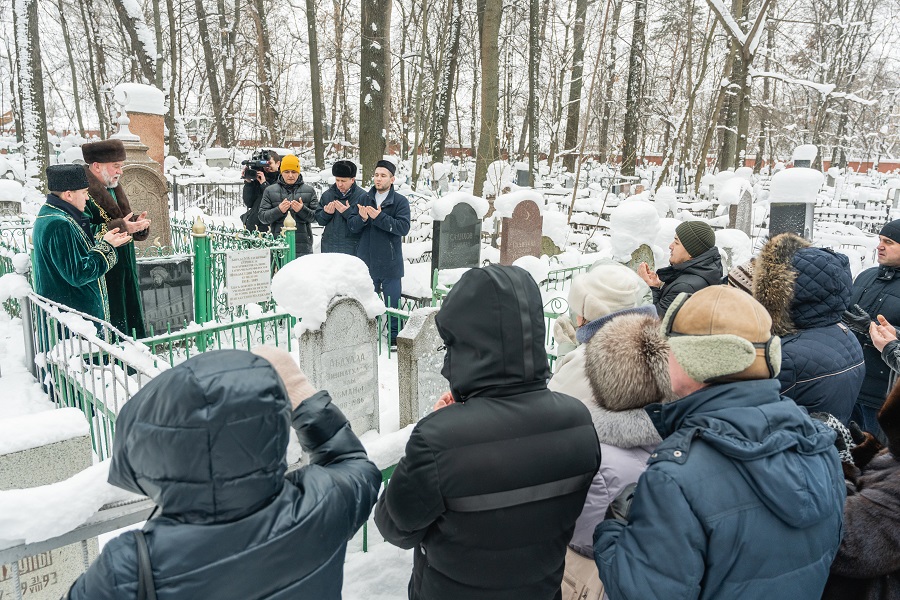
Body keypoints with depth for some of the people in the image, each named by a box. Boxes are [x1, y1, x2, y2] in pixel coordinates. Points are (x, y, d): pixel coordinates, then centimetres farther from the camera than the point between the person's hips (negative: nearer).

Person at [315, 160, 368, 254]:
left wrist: (348, 213, -23)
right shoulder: (327, 194, 8)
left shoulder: (362, 196, -6)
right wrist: (326, 213, -10)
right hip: (329, 247, 4)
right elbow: (319, 220, 10)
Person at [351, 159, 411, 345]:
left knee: (393, 301, 4)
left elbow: (403, 227, -18)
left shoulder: (400, 201, -4)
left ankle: (395, 335, 17)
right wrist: (362, 218, -18)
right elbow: (352, 225, 3)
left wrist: (379, 217, -25)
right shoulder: (365, 199, 9)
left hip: (390, 262, -4)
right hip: (367, 261, 4)